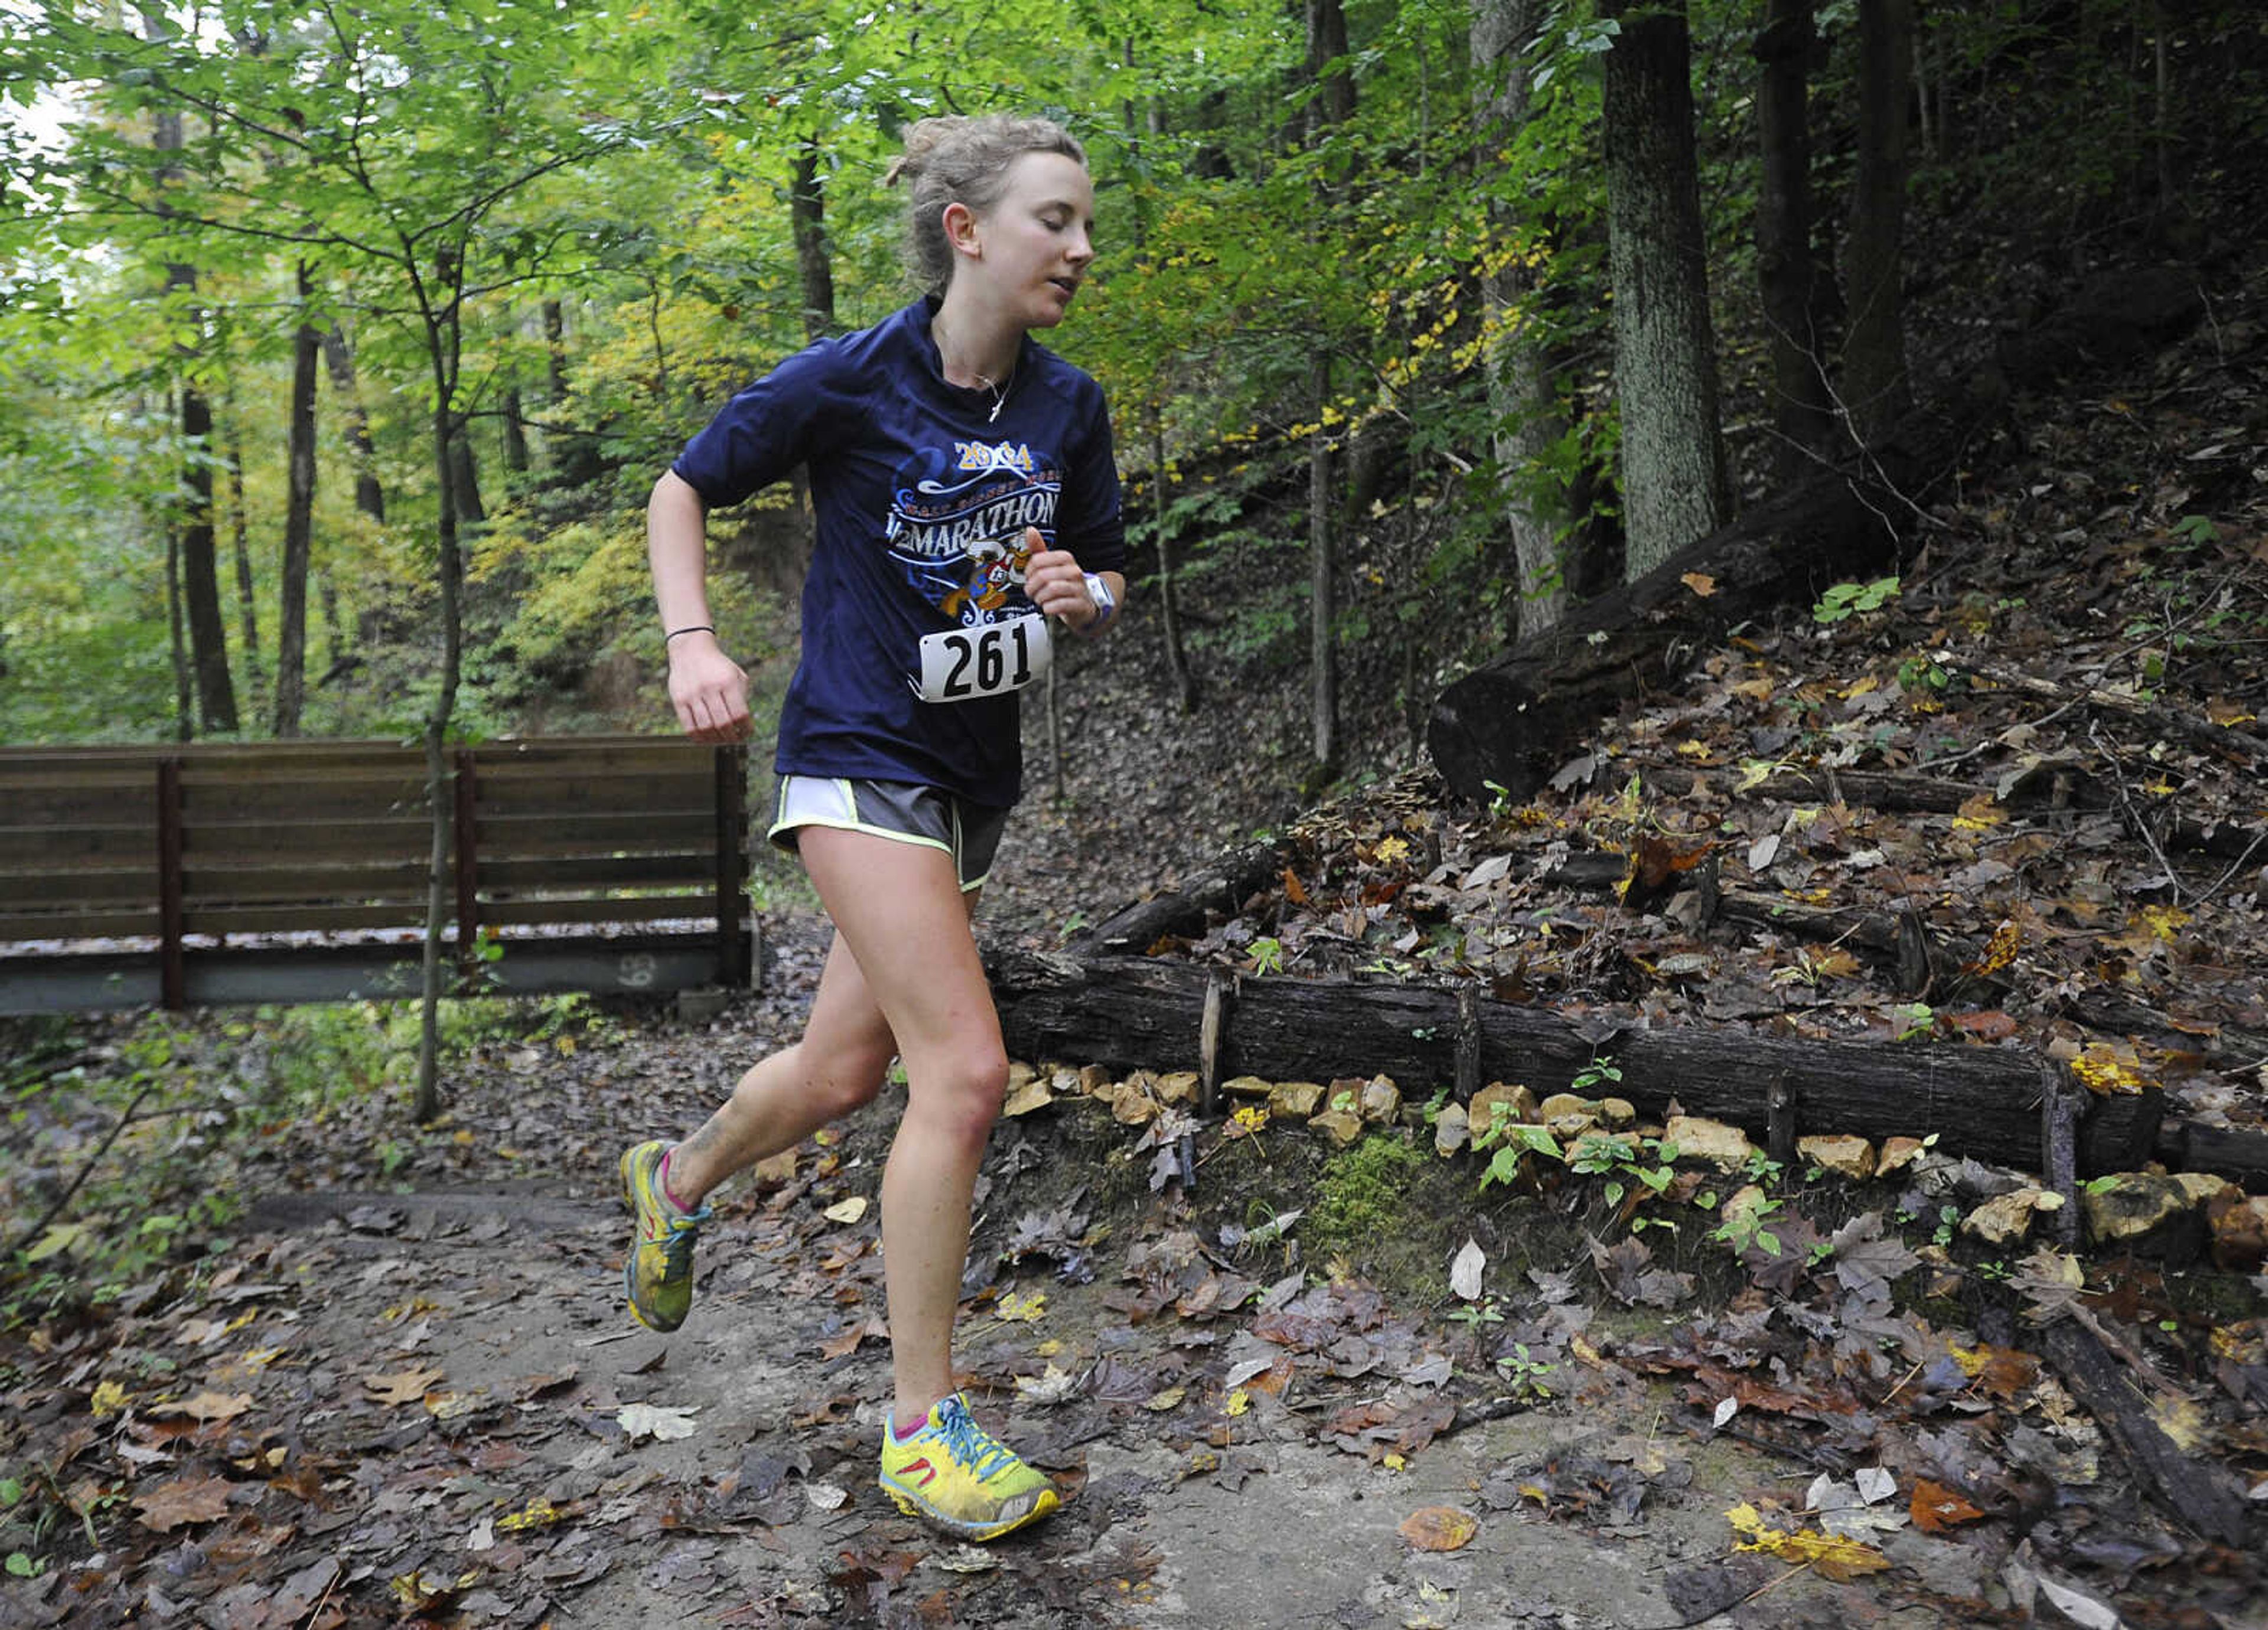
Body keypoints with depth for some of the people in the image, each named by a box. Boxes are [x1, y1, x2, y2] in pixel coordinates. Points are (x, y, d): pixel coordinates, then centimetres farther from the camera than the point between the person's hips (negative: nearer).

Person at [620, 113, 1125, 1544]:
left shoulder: (1070, 407, 3)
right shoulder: (847, 382, -11)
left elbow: (1106, 582, 13)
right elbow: (685, 490, 2)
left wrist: (1084, 596, -10)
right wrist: (694, 641, -13)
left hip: (977, 769, 6)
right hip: (860, 751, -6)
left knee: (844, 1071, 15)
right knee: (966, 1069, -17)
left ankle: (678, 1181, 47)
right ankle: (923, 1426, -1)